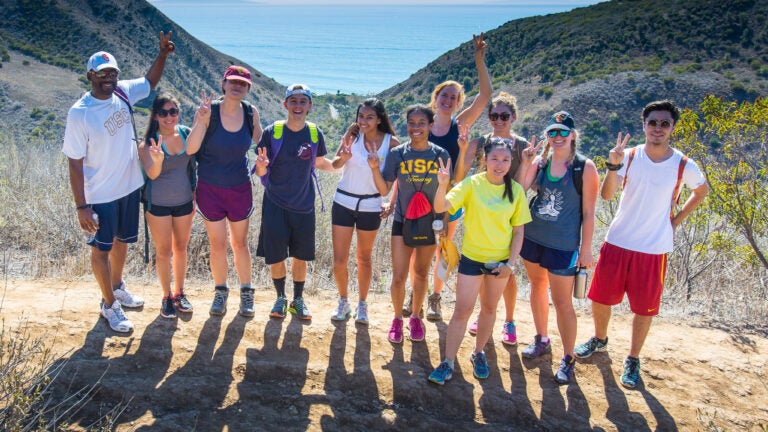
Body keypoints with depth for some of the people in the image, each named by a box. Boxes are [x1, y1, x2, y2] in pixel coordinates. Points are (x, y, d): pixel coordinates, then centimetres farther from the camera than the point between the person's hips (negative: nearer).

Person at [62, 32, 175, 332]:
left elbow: (150, 81, 16)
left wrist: (163, 54, -2)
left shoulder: (123, 93, -5)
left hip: (130, 186, 6)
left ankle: (117, 287, 46)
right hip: (100, 195, -6)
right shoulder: (79, 113, -20)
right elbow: (75, 163, -18)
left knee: (121, 241, 23)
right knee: (101, 249, 8)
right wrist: (81, 206, -19)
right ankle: (109, 305, 25)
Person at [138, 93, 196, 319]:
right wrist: (157, 159, -52)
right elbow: (152, 174, -30)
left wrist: (194, 196, 8)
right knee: (164, 251, 6)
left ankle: (179, 293, 30)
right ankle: (166, 297, 22)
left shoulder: (186, 133, -6)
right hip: (158, 204, -3)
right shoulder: (148, 142, -16)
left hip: (184, 202, 3)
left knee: (181, 248, 14)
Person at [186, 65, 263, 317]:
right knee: (218, 245, 8)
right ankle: (220, 292, 28)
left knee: (240, 243, 12)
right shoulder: (209, 110, -15)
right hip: (210, 189, -1)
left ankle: (246, 292, 28)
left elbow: (261, 143, 13)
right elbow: (190, 149, -22)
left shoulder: (251, 113, -6)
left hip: (240, 188, 2)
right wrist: (201, 121, -35)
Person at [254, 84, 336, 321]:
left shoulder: (315, 133, -2)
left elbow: (320, 163, 11)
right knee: (275, 257, 4)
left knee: (300, 257, 10)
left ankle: (298, 299, 31)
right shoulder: (272, 131, -8)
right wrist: (261, 165, -28)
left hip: (304, 206, 2)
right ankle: (280, 298, 28)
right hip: (275, 204, -1)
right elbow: (261, 172, -6)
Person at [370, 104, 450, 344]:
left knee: (421, 275, 15)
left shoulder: (440, 155, -4)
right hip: (402, 223, -1)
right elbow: (385, 190, -5)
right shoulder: (397, 154, -6)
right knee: (398, 278, -2)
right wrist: (375, 169, -20)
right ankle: (397, 319, 23)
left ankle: (415, 317, 35)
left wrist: (445, 224, -2)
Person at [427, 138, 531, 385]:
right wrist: (442, 185, -44)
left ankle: (478, 353, 36)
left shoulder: (516, 190, -5)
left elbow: (518, 230, 0)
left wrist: (511, 263, -6)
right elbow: (441, 207, -25)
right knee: (462, 310, 0)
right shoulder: (472, 184, -13)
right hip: (472, 257, -2)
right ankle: (448, 363, 10)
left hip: (500, 260, 3)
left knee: (489, 308, 17)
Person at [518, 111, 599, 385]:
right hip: (533, 237, 5)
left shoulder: (584, 167, -10)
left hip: (563, 245, -5)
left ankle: (568, 359, 15)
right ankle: (542, 341, 38)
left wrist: (586, 249, -8)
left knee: (562, 302, 0)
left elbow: (588, 212, -8)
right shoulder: (540, 161, 1)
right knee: (537, 287, 18)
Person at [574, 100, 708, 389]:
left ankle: (633, 360, 27)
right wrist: (613, 166, -31)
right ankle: (600, 339, 40)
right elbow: (606, 194, -15)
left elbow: (701, 191, 14)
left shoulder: (683, 166, -7)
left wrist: (676, 221, 6)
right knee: (600, 297, 12)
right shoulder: (629, 157, -6)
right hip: (617, 242, 1)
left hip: (654, 248, -1)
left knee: (644, 307, 7)